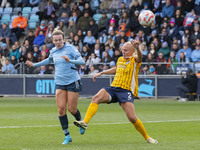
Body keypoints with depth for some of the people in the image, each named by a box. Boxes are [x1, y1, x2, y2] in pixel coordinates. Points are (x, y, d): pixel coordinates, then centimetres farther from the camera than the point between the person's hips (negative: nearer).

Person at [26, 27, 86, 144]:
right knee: (61, 109, -7)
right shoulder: (53, 51, 10)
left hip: (73, 82, -4)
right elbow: (49, 60, 33)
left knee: (72, 109, -4)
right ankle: (67, 136, 1)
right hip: (60, 83, 4)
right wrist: (34, 65, 34)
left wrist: (70, 60, -33)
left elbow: (82, 61, -16)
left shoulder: (70, 48, -7)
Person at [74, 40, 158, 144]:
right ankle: (85, 122, -35)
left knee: (132, 118, -16)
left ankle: (147, 137, 6)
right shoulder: (120, 59, 19)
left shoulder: (134, 60, 0)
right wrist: (101, 73, 41)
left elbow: (139, 57, -26)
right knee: (96, 98, -24)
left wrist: (137, 48, -48)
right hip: (113, 88, 5)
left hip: (126, 91, -5)